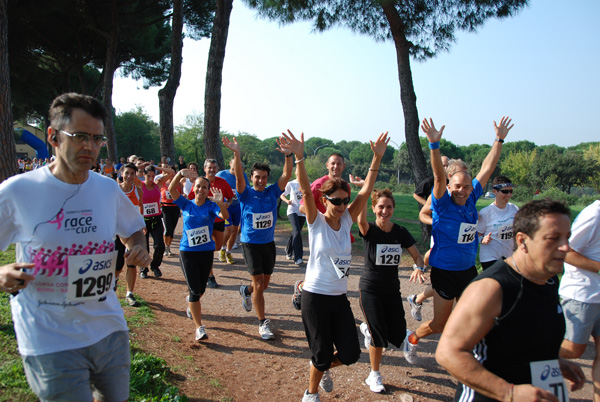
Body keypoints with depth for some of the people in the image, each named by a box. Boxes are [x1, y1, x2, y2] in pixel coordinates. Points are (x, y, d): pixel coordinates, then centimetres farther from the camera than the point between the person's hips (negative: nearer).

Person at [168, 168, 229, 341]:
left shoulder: (211, 205, -4)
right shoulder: (186, 204, 0)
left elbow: (225, 216, -23)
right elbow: (171, 189, -13)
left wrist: (220, 203, -42)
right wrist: (180, 173, -29)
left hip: (206, 251, 1)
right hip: (187, 251, -1)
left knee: (201, 289, 15)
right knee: (195, 290, -4)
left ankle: (191, 301, 51)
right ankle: (199, 327, 4)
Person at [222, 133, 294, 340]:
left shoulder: (272, 192, 0)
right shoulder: (246, 194, -7)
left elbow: (286, 175, -12)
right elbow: (239, 176, -24)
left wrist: (288, 155, -28)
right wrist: (236, 154, -38)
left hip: (269, 243, 4)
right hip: (251, 244, -4)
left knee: (265, 284, 16)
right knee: (259, 284, -5)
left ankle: (246, 291, 49)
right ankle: (263, 323, 9)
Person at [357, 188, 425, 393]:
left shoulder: (401, 232, -2)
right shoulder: (369, 230, -14)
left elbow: (417, 256, 2)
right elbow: (361, 219, -38)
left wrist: (418, 268, -20)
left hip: (392, 289, 4)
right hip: (370, 289, -4)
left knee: (398, 336, 4)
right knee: (380, 337, -3)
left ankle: (368, 328, 35)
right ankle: (374, 376, 22)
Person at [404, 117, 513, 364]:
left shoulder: (471, 200, 0)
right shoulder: (443, 205, -13)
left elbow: (486, 169, 2)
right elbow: (439, 176, -27)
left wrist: (499, 140, 2)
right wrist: (434, 144, -39)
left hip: (468, 270, 5)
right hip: (445, 272, -5)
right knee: (440, 325, 7)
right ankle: (412, 338, 35)